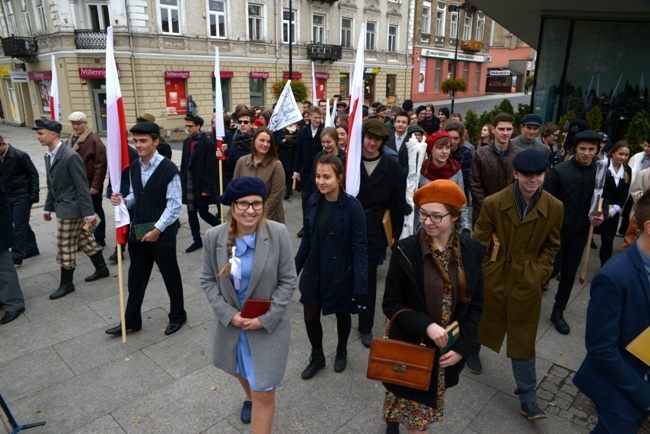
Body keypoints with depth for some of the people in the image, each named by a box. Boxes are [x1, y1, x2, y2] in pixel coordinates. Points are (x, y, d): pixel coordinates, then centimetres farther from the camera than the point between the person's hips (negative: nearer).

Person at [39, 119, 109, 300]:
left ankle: (66, 283, 16)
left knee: (65, 247, 1)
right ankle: (101, 269, 31)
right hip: (62, 207, 9)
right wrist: (48, 207, 18)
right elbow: (52, 185, 16)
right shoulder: (48, 155, 7)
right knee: (84, 240, 18)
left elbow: (82, 186, -20)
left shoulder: (70, 156, -21)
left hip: (71, 209, -9)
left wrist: (89, 213, -20)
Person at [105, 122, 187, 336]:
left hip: (162, 234, -6)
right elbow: (136, 196, 16)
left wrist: (157, 229, -17)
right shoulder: (134, 167, 6)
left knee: (171, 277, 10)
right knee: (136, 278, 16)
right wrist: (123, 200, -7)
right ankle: (131, 321, 32)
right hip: (138, 231, 6)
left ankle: (177, 316, 31)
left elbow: (174, 204, -16)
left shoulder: (168, 169, -15)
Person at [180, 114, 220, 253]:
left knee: (203, 212, -2)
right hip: (188, 185, 6)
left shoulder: (208, 143, -12)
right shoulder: (187, 142, 9)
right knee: (191, 213, 10)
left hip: (201, 185, -6)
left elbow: (211, 168, -14)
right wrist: (182, 183, 8)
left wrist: (207, 188, -17)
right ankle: (197, 240, 22)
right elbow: (184, 164, 12)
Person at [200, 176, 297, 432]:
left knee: (264, 393, 1)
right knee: (242, 371, 31)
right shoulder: (214, 236, -13)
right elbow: (208, 280, -3)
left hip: (269, 324, -3)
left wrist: (265, 319, -18)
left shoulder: (278, 233, -19)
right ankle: (249, 397, 65)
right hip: (230, 321, 4)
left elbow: (288, 281, -13)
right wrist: (228, 313, -14)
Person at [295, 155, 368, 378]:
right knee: (310, 316, 11)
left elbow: (360, 248, -18)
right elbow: (307, 238, 6)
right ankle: (317, 357, 38)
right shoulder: (313, 201, -5)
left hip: (340, 274, -4)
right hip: (314, 271, 4)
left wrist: (360, 285, -21)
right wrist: (295, 267, 9)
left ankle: (341, 351, 48)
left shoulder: (352, 206, -19)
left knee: (342, 315, 18)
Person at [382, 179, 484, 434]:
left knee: (428, 402, 23)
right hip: (411, 347, -3)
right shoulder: (406, 251, -16)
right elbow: (391, 304, -12)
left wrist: (462, 347, -9)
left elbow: (475, 304, 0)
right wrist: (425, 325, -26)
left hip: (448, 350, 3)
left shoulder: (471, 251, -8)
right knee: (415, 400, 17)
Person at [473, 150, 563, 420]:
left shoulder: (554, 208, -8)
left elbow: (551, 246, 6)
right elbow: (479, 241, -4)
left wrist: (539, 273, -3)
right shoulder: (493, 203, -13)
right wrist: (485, 271, -4)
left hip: (527, 282, 1)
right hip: (493, 277, 0)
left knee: (523, 339, 7)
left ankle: (527, 398, 19)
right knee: (482, 322, 20)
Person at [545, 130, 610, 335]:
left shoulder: (602, 173, -2)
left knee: (569, 274, 10)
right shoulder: (559, 170, -11)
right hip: (556, 230, -3)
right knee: (552, 269, -2)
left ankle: (558, 312, 26)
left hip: (580, 233, 3)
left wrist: (602, 214, -12)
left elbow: (604, 199, 9)